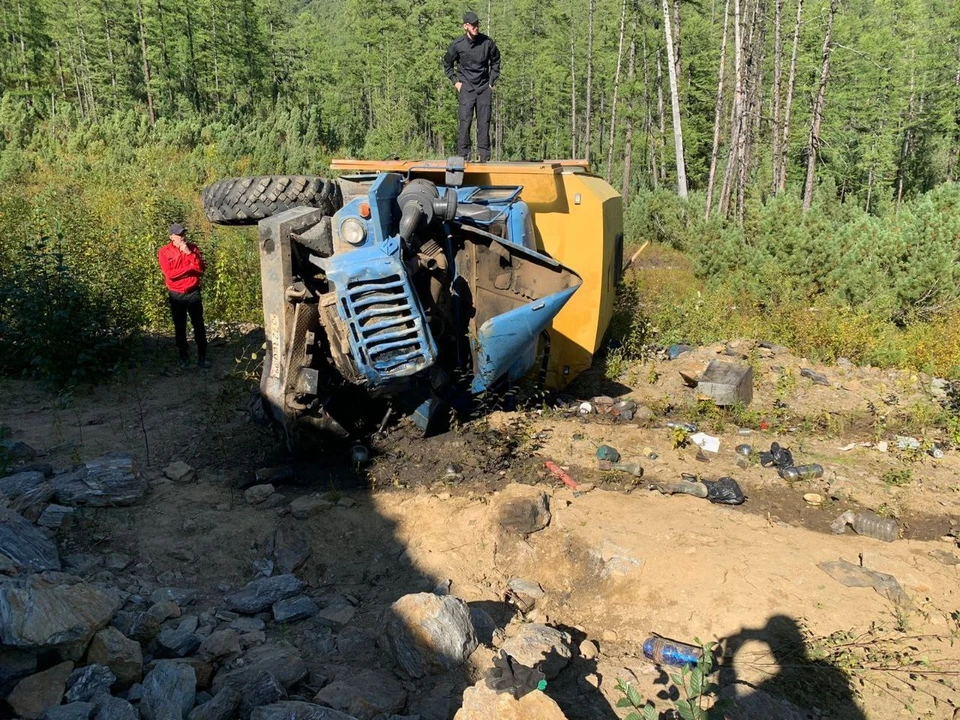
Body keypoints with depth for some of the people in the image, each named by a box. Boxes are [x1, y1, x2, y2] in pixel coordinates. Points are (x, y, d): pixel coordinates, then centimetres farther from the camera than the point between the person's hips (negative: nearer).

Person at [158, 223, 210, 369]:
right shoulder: (164, 252, -6)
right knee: (180, 328, 8)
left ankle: (202, 357, 9)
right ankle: (184, 357, 18)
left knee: (199, 326, 2)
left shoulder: (193, 248, 0)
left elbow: (201, 269, -9)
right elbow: (169, 274, -16)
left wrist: (189, 253, -18)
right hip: (176, 295, -1)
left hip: (193, 293, 1)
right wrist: (190, 267, -15)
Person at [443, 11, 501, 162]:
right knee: (465, 121, -10)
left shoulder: (488, 42, -3)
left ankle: (484, 155, 6)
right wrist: (455, 81, 5)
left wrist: (492, 81, 10)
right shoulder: (457, 45, -6)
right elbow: (447, 63, 12)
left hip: (484, 87, 2)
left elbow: (496, 62, 14)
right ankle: (463, 155, -5)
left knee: (484, 122, 0)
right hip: (466, 87, -1)